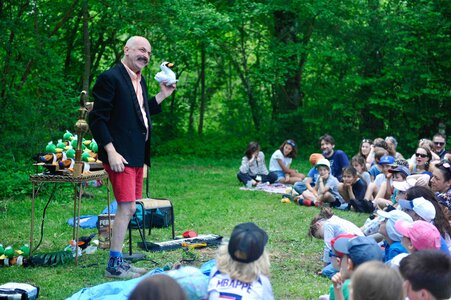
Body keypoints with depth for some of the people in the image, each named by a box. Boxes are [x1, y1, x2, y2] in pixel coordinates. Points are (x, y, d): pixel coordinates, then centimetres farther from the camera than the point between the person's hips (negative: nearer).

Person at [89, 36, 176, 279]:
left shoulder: (140, 80, 16)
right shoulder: (110, 78, -11)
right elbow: (97, 118, -15)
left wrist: (162, 95, 14)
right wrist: (111, 152, -19)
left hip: (137, 156, 9)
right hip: (120, 156, -9)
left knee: (128, 209, 12)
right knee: (127, 208, -10)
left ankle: (118, 261, 20)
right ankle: (113, 265, -1)